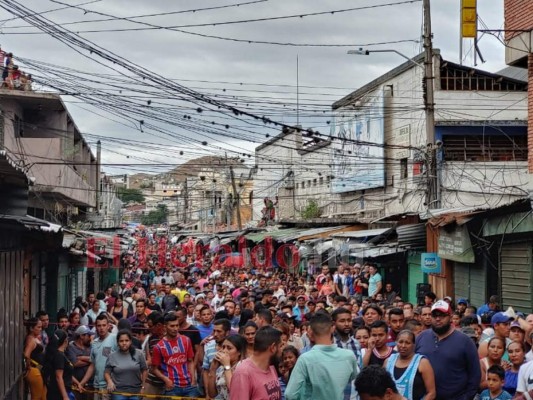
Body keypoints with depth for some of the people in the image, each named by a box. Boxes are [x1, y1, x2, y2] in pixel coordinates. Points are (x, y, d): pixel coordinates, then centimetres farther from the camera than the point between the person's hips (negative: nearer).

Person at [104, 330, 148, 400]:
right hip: (118, 392, -1)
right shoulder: (112, 357, 0)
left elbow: (144, 370, 5)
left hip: (136, 392, 1)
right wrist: (109, 381, -15)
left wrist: (143, 385, 2)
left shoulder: (138, 354, -1)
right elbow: (107, 373, 4)